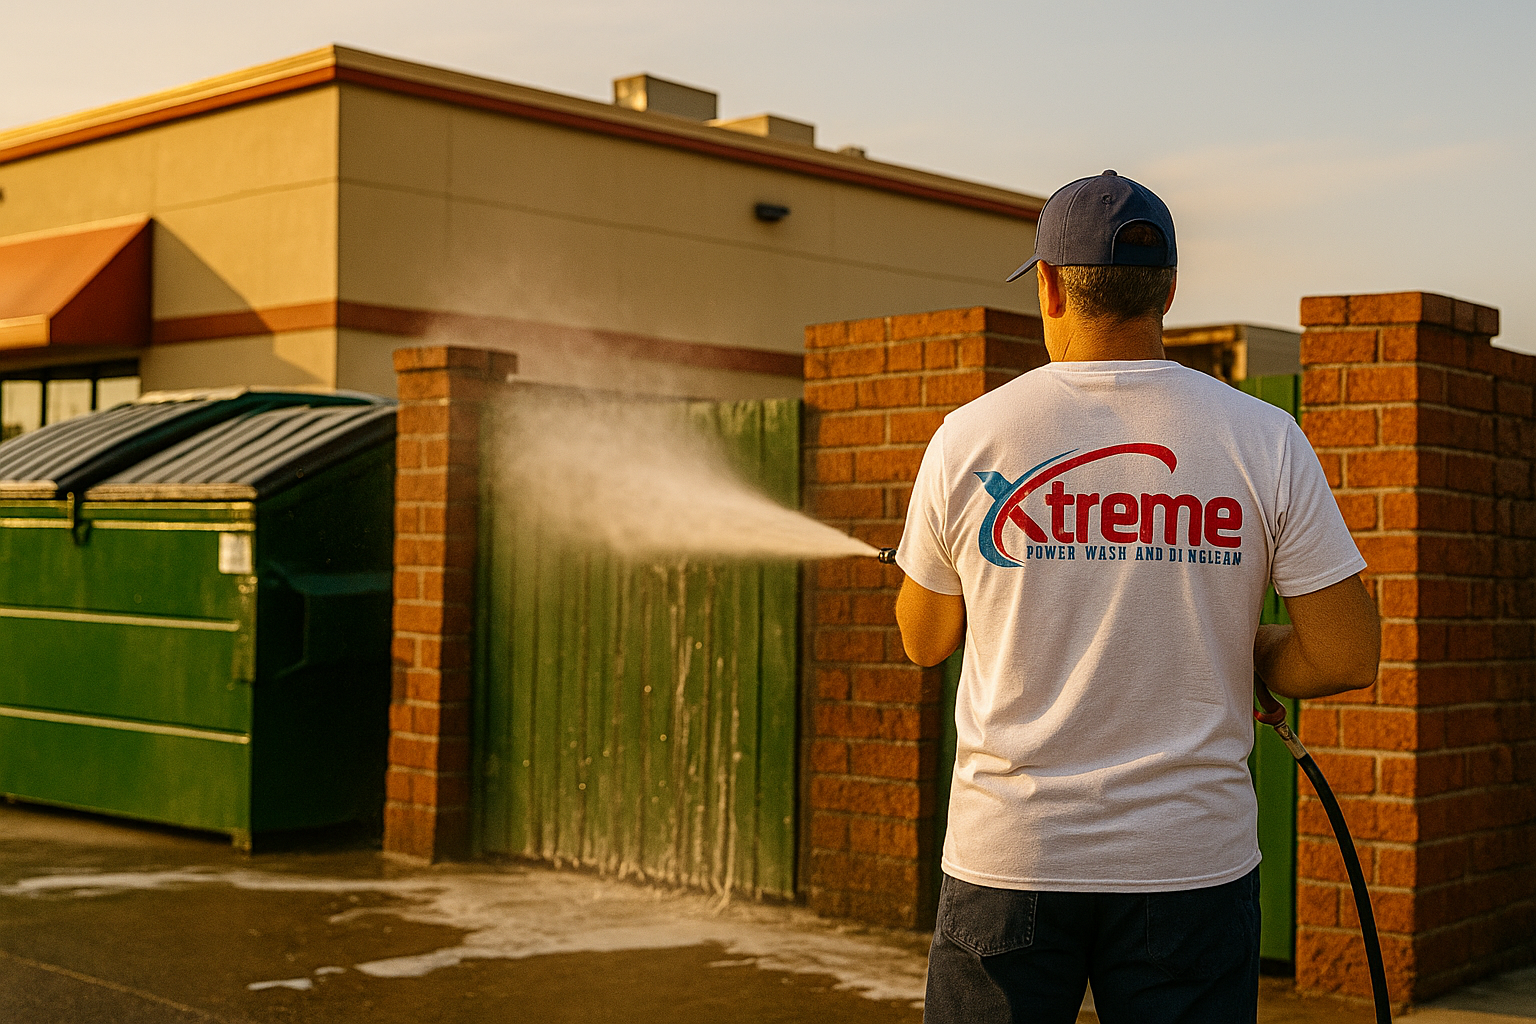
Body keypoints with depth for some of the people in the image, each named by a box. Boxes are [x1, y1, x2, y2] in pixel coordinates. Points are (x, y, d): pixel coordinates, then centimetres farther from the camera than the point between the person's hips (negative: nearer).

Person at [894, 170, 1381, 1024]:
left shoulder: (968, 437, -4)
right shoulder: (1263, 439, -4)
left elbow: (925, 640, 9)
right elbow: (1348, 656, -5)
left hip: (1009, 856, 0)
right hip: (1192, 860, 0)